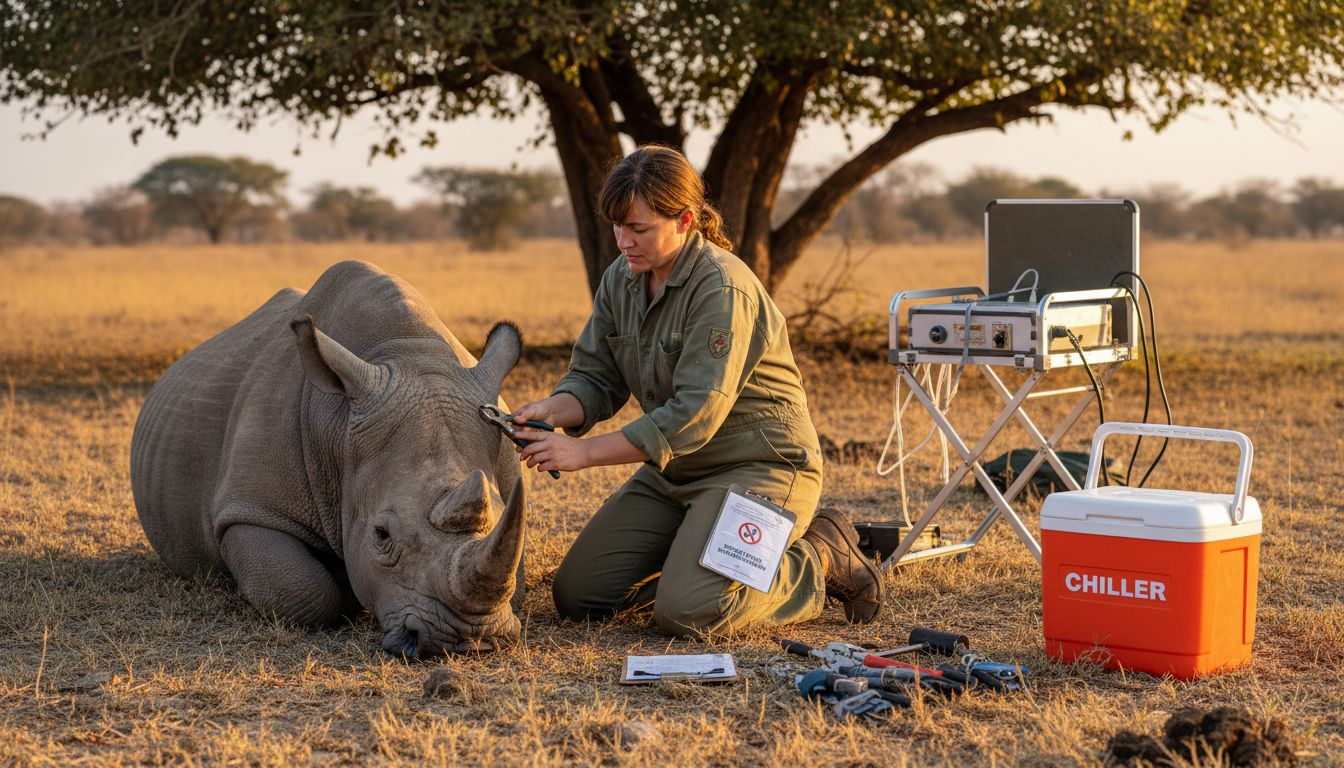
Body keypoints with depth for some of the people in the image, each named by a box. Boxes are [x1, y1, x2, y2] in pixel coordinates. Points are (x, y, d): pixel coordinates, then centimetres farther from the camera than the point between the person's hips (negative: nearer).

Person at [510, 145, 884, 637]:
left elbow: (694, 417, -28)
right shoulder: (621, 280, 3)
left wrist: (584, 453, -29)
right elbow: (595, 377, 4)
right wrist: (554, 411, -20)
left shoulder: (723, 288, -23)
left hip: (757, 466, -8)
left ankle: (820, 560, 0)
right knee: (575, 596, -1)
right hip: (673, 471, 8)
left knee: (685, 614, -26)